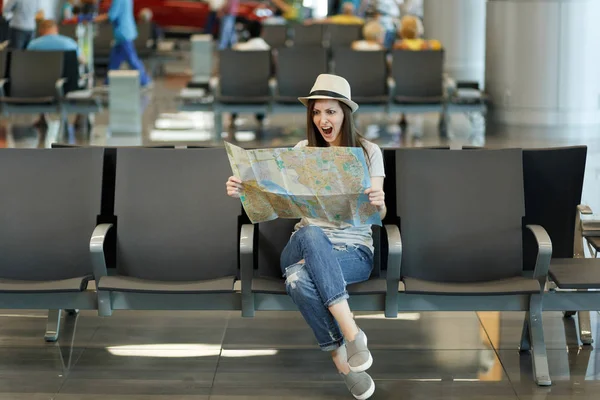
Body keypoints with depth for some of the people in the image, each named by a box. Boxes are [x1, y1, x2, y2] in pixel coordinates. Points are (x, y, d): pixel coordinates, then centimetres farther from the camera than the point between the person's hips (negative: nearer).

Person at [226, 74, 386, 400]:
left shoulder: (368, 152, 5)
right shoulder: (303, 150, 10)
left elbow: (378, 216, -1)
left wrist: (379, 203, -26)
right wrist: (244, 191, -17)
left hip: (354, 250, -2)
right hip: (304, 245, 2)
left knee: (300, 278, -37)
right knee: (310, 233, -39)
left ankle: (341, 357, -26)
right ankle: (351, 332, -37)